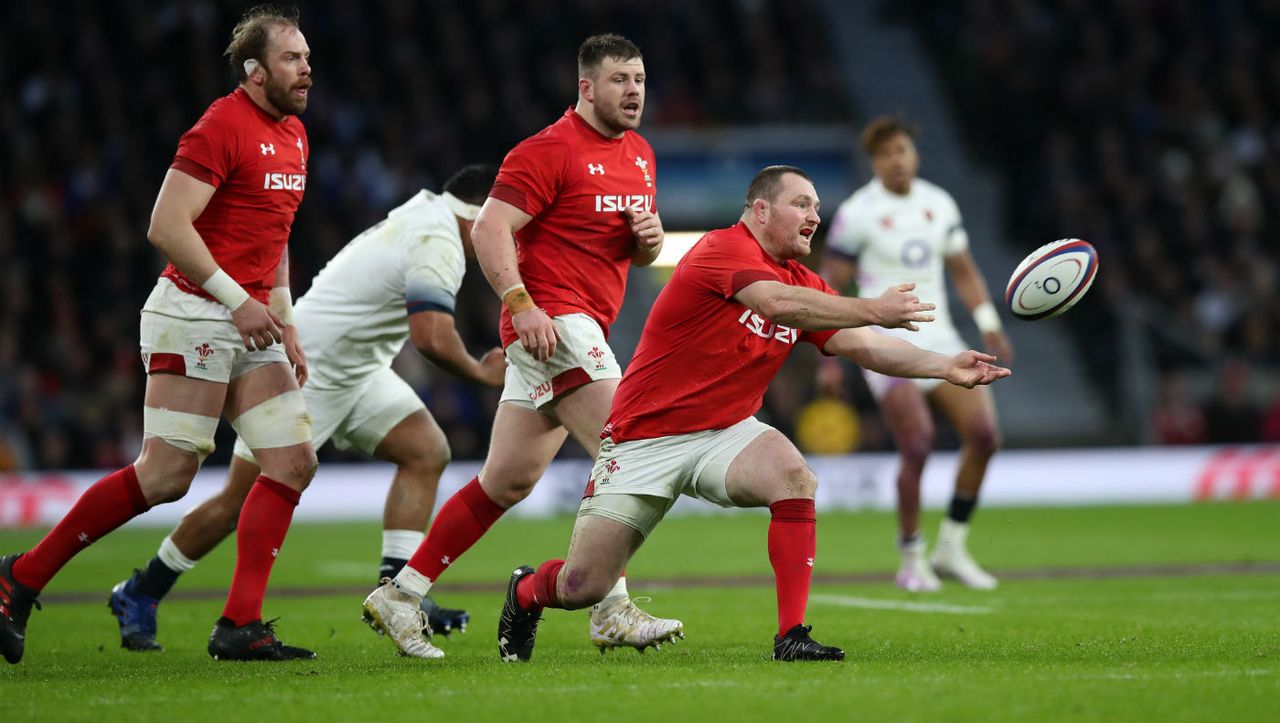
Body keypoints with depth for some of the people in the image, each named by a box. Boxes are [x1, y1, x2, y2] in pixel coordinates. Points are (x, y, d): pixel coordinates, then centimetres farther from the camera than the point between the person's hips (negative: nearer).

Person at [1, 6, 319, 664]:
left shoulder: (293, 135, 15)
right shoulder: (223, 127, -13)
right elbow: (166, 226, -20)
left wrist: (285, 326, 18)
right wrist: (238, 300, -20)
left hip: (250, 323, 9)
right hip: (194, 317, -9)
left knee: (293, 462, -2)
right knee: (166, 475, -11)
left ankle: (238, 627, 0)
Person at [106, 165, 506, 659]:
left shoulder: (423, 211, 5)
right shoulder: (438, 244, -24)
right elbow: (433, 340, -34)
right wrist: (480, 375, -18)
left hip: (356, 370, 10)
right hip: (308, 371, -10)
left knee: (426, 451, -6)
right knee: (242, 501, -2)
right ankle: (138, 597, 14)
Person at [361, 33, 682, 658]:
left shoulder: (640, 155, 18)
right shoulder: (549, 151, -10)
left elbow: (638, 253, 27)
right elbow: (489, 230, -15)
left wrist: (650, 238, 3)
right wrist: (522, 303, -26)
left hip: (582, 327, 9)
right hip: (551, 319, -9)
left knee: (509, 481, 9)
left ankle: (400, 594, 14)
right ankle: (612, 611, -14)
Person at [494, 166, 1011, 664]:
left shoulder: (804, 284, 6)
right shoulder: (724, 249, -17)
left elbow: (863, 346, -2)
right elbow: (778, 303, -34)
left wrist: (945, 367, -15)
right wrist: (874, 309, -36)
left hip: (727, 432, 6)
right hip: (644, 437, -6)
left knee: (797, 479, -27)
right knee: (583, 587, -6)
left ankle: (792, 636, -21)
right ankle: (526, 592, 31)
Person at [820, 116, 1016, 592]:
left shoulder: (939, 204, 10)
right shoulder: (857, 213, -6)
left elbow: (964, 271, 18)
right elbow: (830, 287, -4)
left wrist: (990, 327, 6)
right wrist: (829, 359, -8)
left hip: (938, 337, 6)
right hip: (887, 342, -6)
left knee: (984, 435, -6)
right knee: (917, 446, -16)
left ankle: (951, 548, 8)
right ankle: (911, 561, 0)